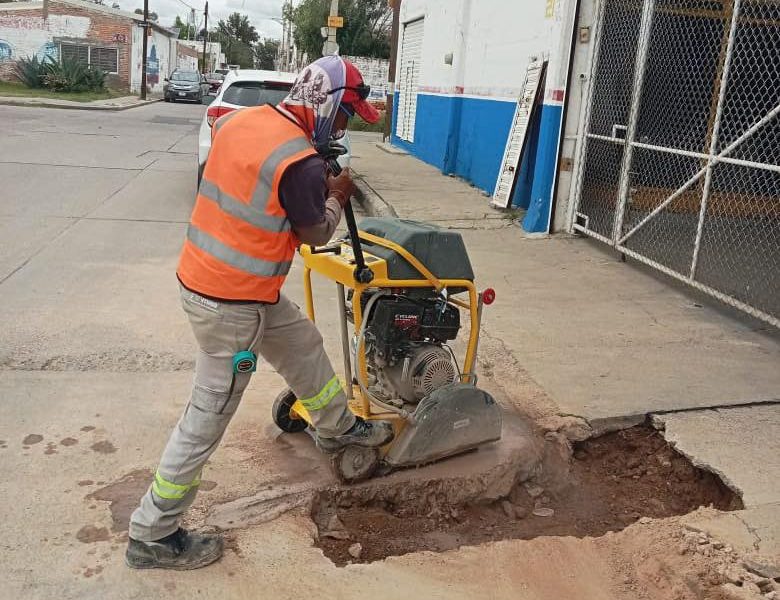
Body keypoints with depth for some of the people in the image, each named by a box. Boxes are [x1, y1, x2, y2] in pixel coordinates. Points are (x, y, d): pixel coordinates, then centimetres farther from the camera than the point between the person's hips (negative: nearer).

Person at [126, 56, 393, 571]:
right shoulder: (301, 162, -23)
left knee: (304, 344, 26)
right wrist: (336, 197, 10)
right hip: (232, 302, -9)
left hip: (204, 274, 9)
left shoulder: (241, 119, 0)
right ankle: (153, 536, 16)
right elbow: (316, 234, -8)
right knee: (208, 418, 3)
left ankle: (338, 427, 48)